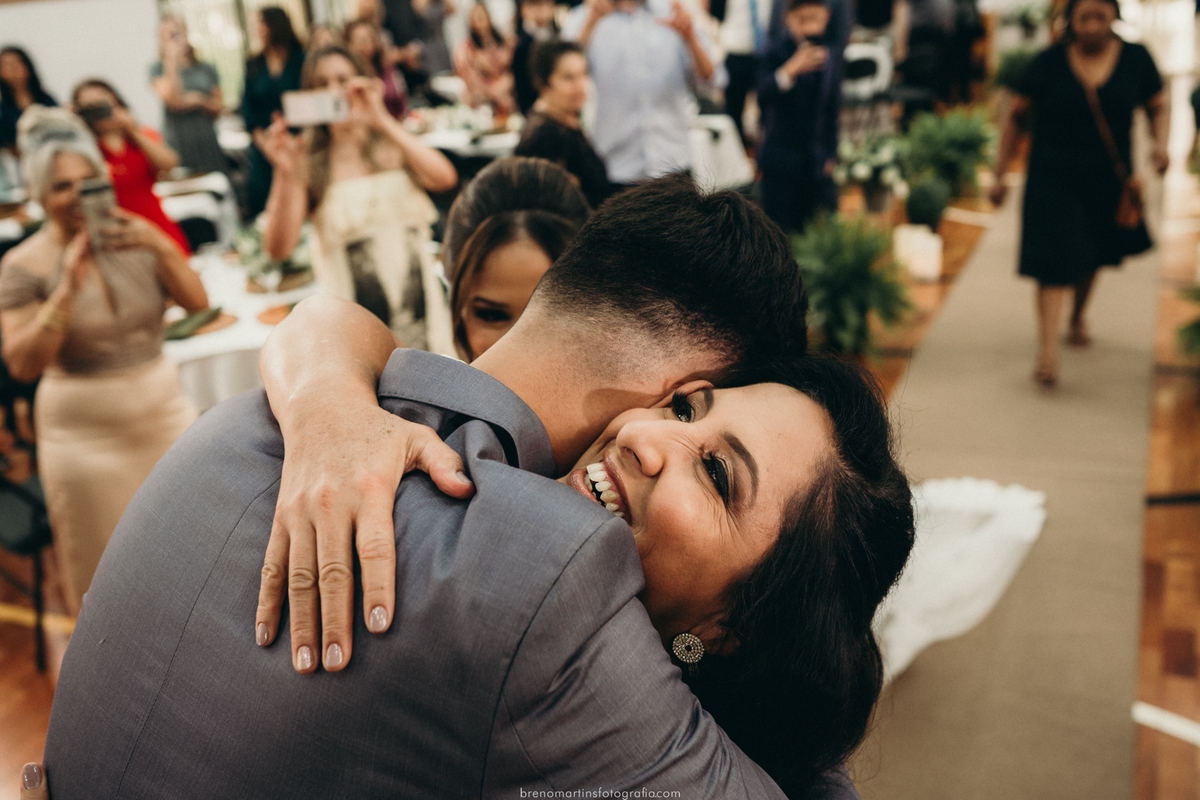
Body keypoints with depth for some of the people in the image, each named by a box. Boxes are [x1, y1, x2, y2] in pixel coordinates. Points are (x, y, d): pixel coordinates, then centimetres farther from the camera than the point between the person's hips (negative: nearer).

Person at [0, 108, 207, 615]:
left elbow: (197, 302, -9)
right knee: (103, 563, 9)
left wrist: (162, 248, -25)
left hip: (164, 407, 3)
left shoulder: (132, 239, 0)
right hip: (86, 430, -3)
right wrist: (67, 290, -26)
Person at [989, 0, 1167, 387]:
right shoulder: (1049, 62, -9)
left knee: (1092, 257, 20)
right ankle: (1047, 349, -15)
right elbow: (1016, 116, -2)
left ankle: (1078, 317, 47)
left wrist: (1161, 142, -13)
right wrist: (1000, 174, -4)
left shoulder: (1136, 58, -3)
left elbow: (1158, 107, 8)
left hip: (1108, 179, 3)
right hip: (1054, 179, -3)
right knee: (1056, 263, -12)